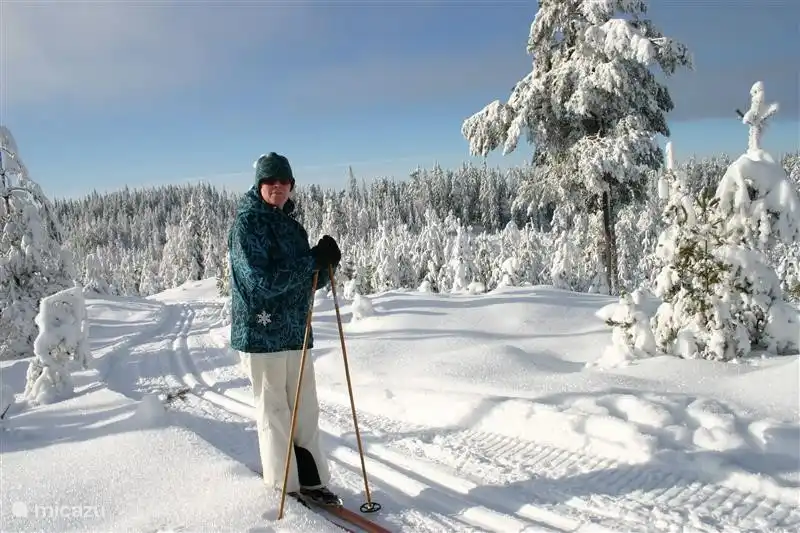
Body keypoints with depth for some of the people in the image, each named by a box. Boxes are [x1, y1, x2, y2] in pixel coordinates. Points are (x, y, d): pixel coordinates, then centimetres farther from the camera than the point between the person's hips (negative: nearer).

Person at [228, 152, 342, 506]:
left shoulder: (291, 226, 13)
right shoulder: (246, 224, -9)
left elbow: (310, 280, 14)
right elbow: (264, 281, -20)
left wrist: (327, 262, -7)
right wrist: (314, 259, -20)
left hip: (295, 330, 7)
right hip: (261, 330, -7)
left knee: (305, 409, 9)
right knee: (274, 410, 5)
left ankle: (310, 478, 20)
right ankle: (285, 483, 19)